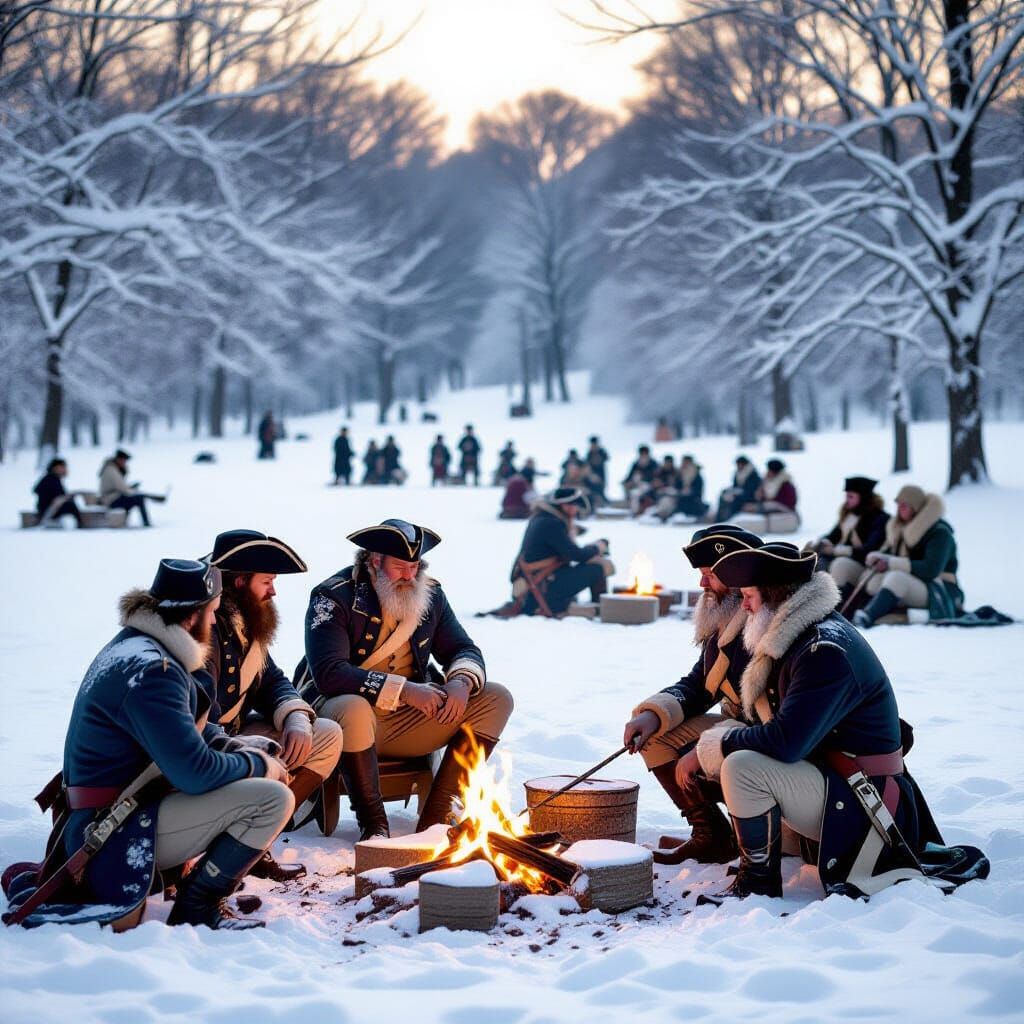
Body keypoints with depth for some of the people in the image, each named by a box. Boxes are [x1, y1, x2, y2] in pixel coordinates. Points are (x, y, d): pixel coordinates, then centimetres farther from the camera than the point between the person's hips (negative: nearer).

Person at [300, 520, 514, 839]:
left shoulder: (429, 592, 5)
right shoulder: (334, 597, -13)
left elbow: (464, 650, 10)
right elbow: (327, 674, -24)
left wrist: (462, 681, -16)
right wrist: (402, 690, -30)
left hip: (408, 718, 6)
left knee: (496, 699, -10)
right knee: (353, 710, -41)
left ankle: (434, 818, -16)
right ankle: (373, 824, -21)